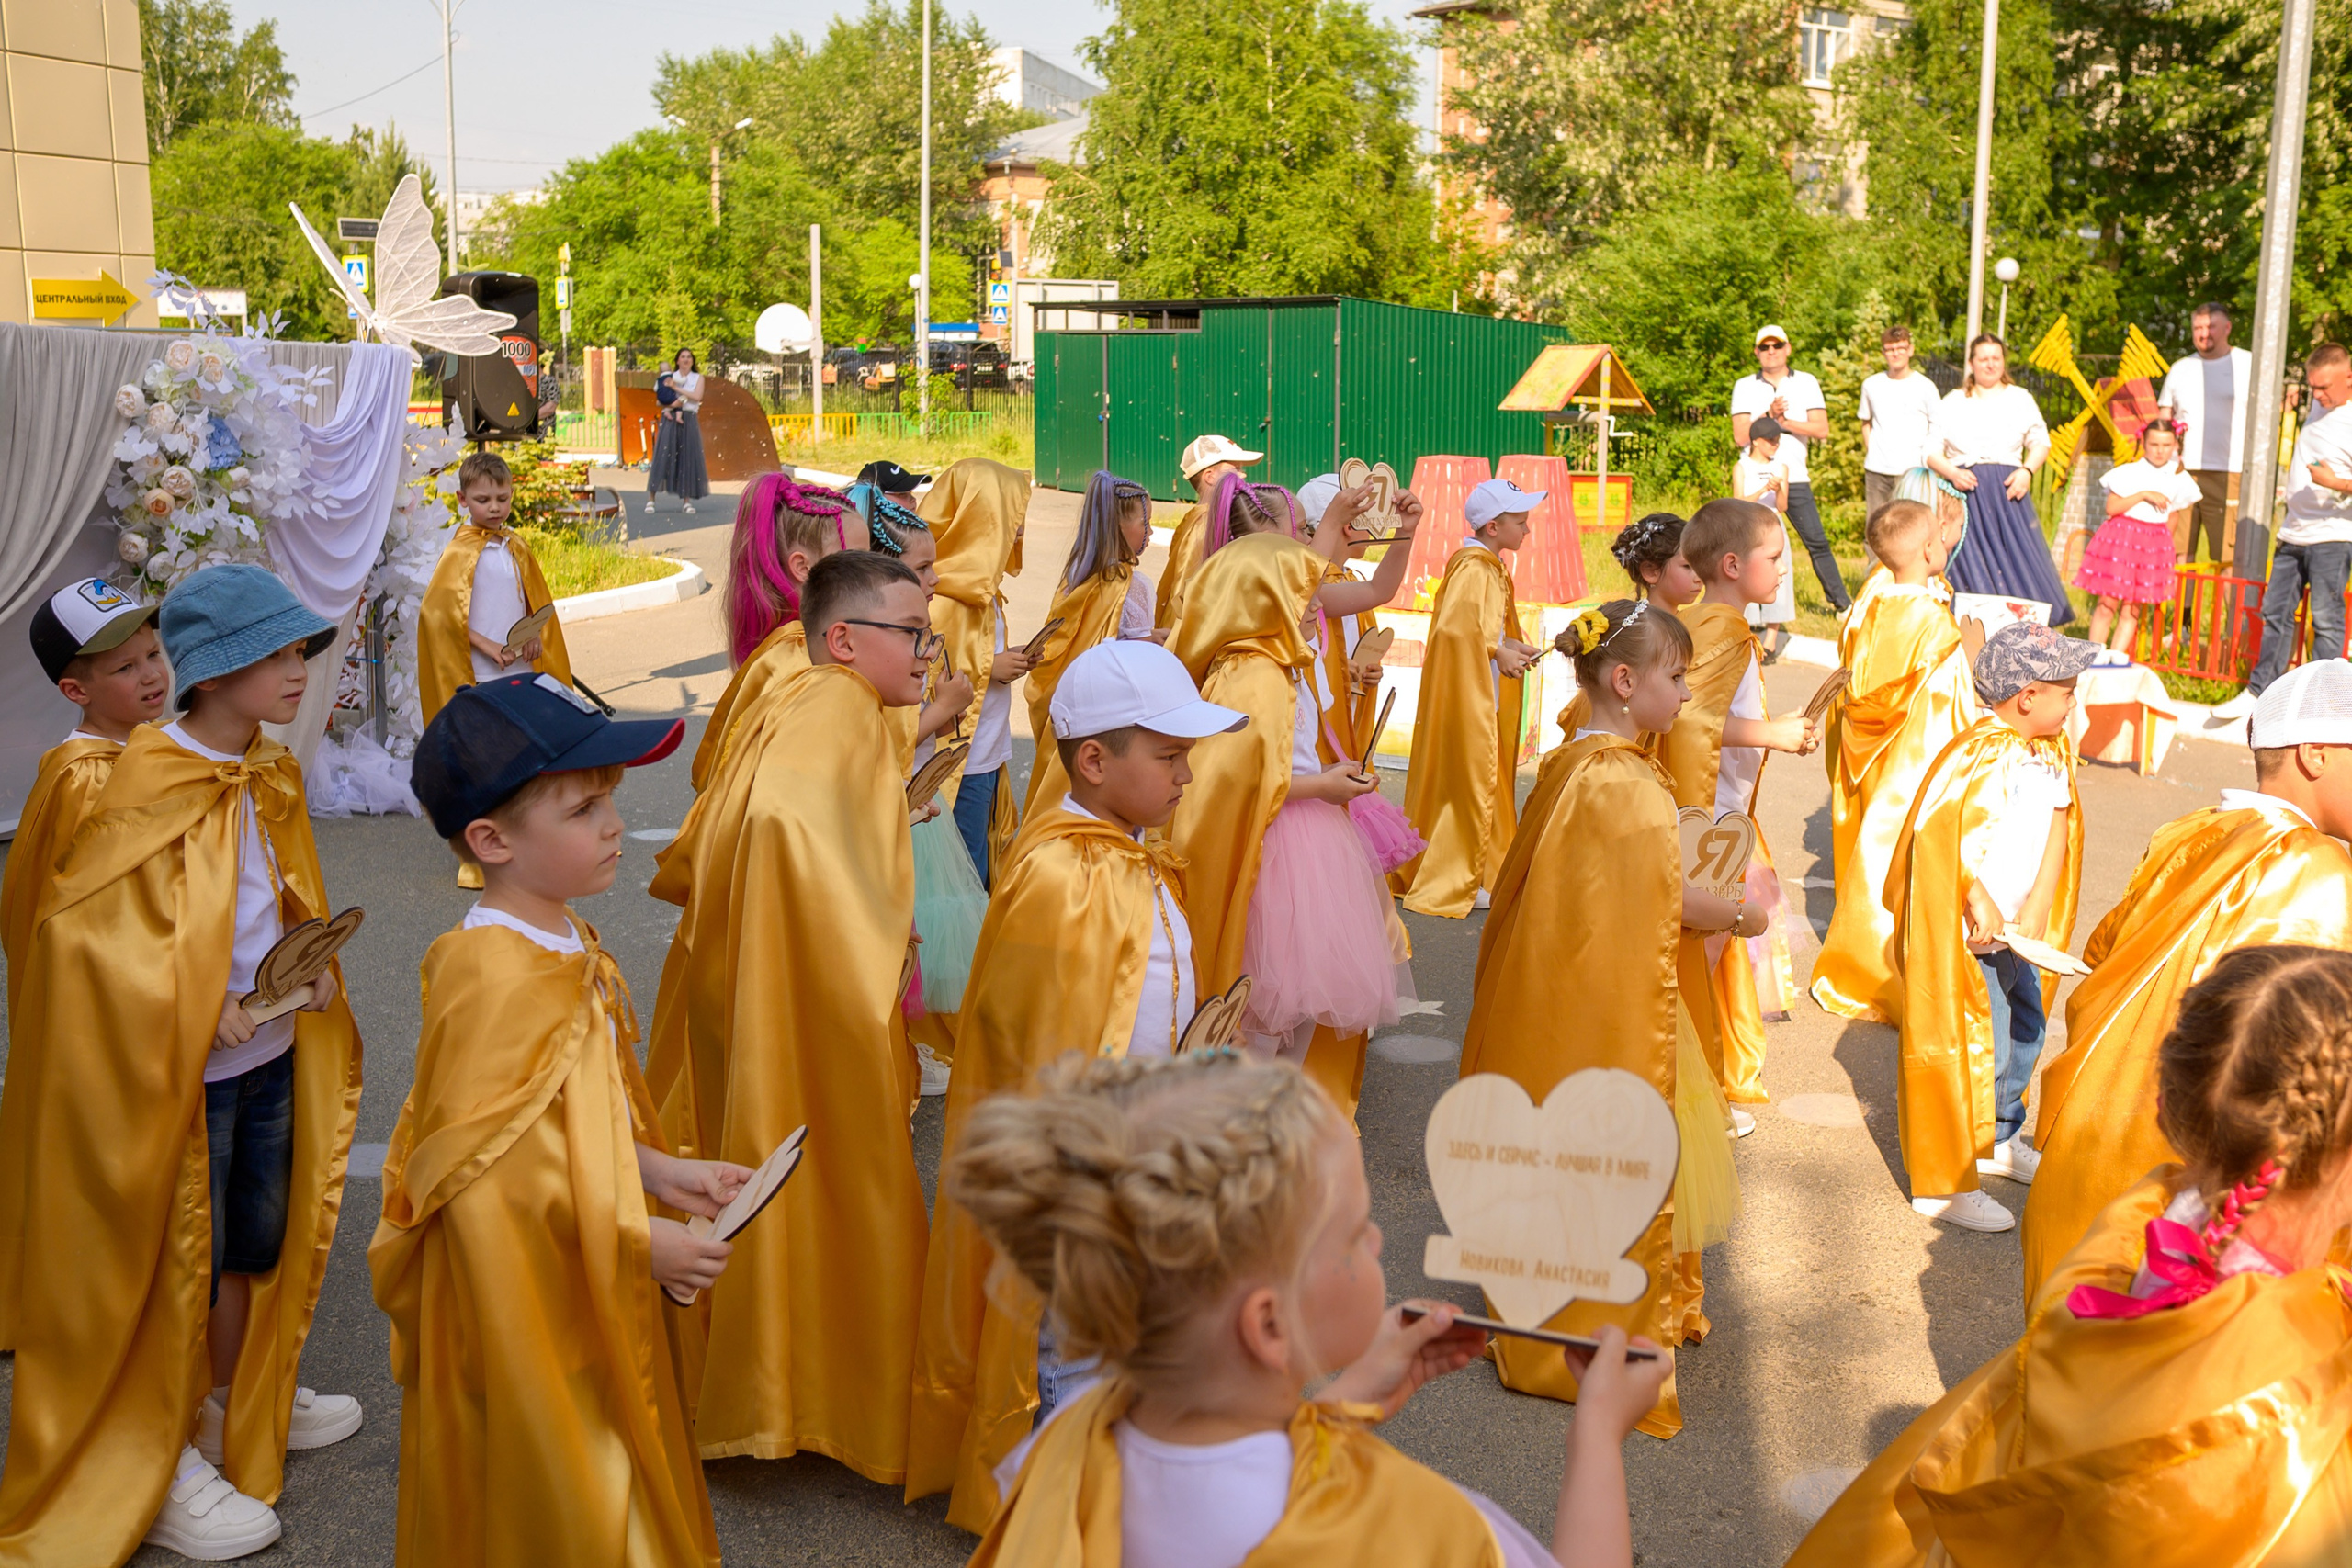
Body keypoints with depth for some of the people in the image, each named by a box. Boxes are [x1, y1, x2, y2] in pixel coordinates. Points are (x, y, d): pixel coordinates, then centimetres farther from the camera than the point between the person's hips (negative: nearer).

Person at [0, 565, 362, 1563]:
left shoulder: (269, 776, 5)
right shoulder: (154, 790, -20)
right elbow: (85, 932, -20)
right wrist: (205, 1009, -23)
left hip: (270, 1056, 8)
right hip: (180, 1071, -7)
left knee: (257, 1241, 20)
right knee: (177, 1263, 5)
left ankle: (238, 1406, 41)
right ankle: (155, 1471, 21)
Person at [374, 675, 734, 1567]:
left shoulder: (562, 943, 4)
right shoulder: (495, 981, -27)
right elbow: (492, 1176, -27)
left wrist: (656, 1172, 2)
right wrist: (636, 1244, -21)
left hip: (584, 1293, 9)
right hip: (521, 1305, -9)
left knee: (607, 1486, 23)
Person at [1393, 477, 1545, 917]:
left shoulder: (1490, 567, 14)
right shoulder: (1473, 568, -18)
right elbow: (1453, 624, -29)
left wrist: (1511, 647, 2)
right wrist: (1499, 651, -21)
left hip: (1485, 698, 10)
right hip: (1468, 695, -10)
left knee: (1481, 781, 15)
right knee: (1469, 780, -3)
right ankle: (1453, 883, 5)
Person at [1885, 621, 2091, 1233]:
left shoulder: (2054, 752, 6)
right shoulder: (1982, 756, -22)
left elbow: (2057, 829, 6)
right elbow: (1936, 833, -30)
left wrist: (2037, 907, -5)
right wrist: (1980, 904, -29)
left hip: (2017, 932, 9)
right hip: (1969, 936, -9)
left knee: (2027, 1031, 22)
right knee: (1975, 1051, -4)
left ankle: (1997, 1140, 45)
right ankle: (1942, 1186, 8)